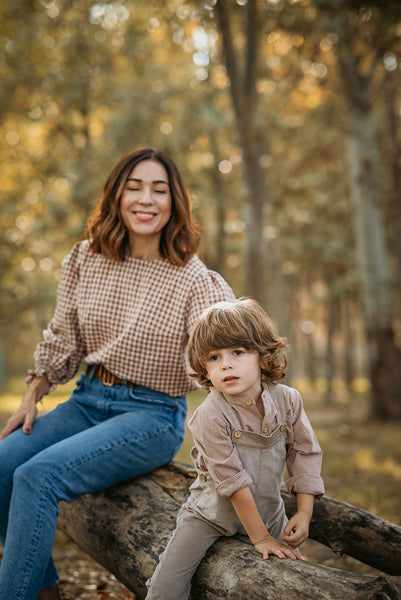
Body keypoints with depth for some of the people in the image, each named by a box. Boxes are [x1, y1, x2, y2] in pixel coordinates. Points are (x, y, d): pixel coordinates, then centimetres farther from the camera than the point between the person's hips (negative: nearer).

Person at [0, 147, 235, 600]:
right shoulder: (85, 260, 3)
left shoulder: (193, 279, -11)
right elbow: (63, 341, 14)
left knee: (37, 476, -24)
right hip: (88, 400, 6)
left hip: (152, 414, -5)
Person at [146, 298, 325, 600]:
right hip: (213, 510, -3)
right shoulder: (211, 415, -24)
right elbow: (233, 481, -23)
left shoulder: (288, 400, -11)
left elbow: (305, 453, -2)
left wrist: (304, 512, -11)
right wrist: (259, 537, -20)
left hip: (268, 511, 4)